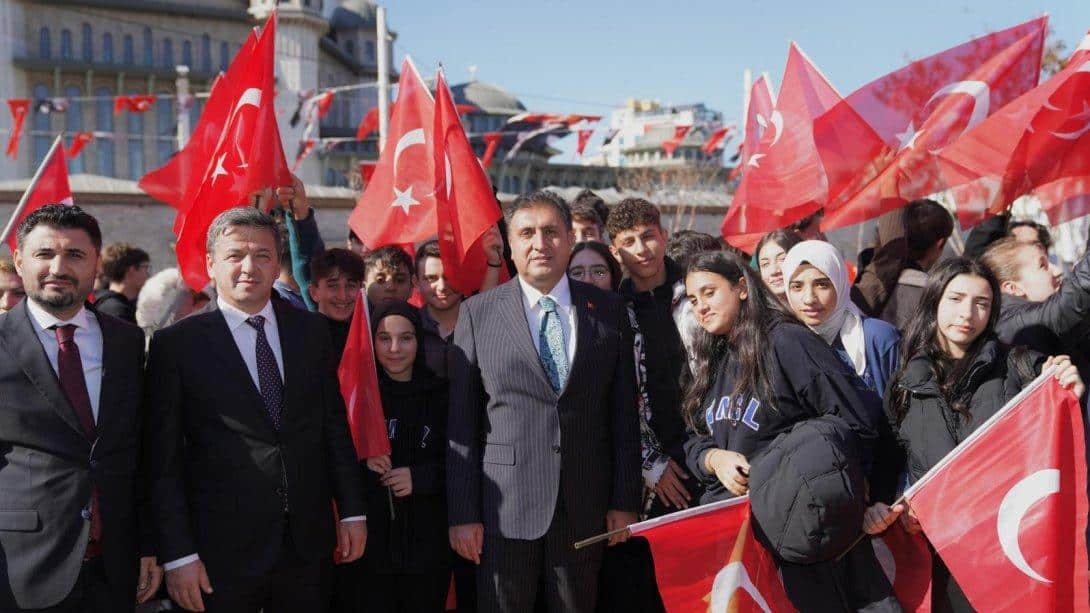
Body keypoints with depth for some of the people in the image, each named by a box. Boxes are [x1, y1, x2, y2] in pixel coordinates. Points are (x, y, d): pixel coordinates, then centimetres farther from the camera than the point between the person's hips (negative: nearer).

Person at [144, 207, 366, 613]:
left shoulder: (311, 331, 6)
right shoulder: (176, 344, -5)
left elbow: (334, 425, 10)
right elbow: (163, 460, -6)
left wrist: (352, 511, 7)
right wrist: (178, 554, -9)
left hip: (307, 544, 3)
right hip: (223, 553, -3)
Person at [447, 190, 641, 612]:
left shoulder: (608, 311, 5)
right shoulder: (478, 313, 1)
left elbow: (623, 414, 5)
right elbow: (461, 423, -1)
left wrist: (625, 500, 3)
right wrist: (463, 513, -4)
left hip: (585, 507, 2)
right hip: (504, 507, -1)